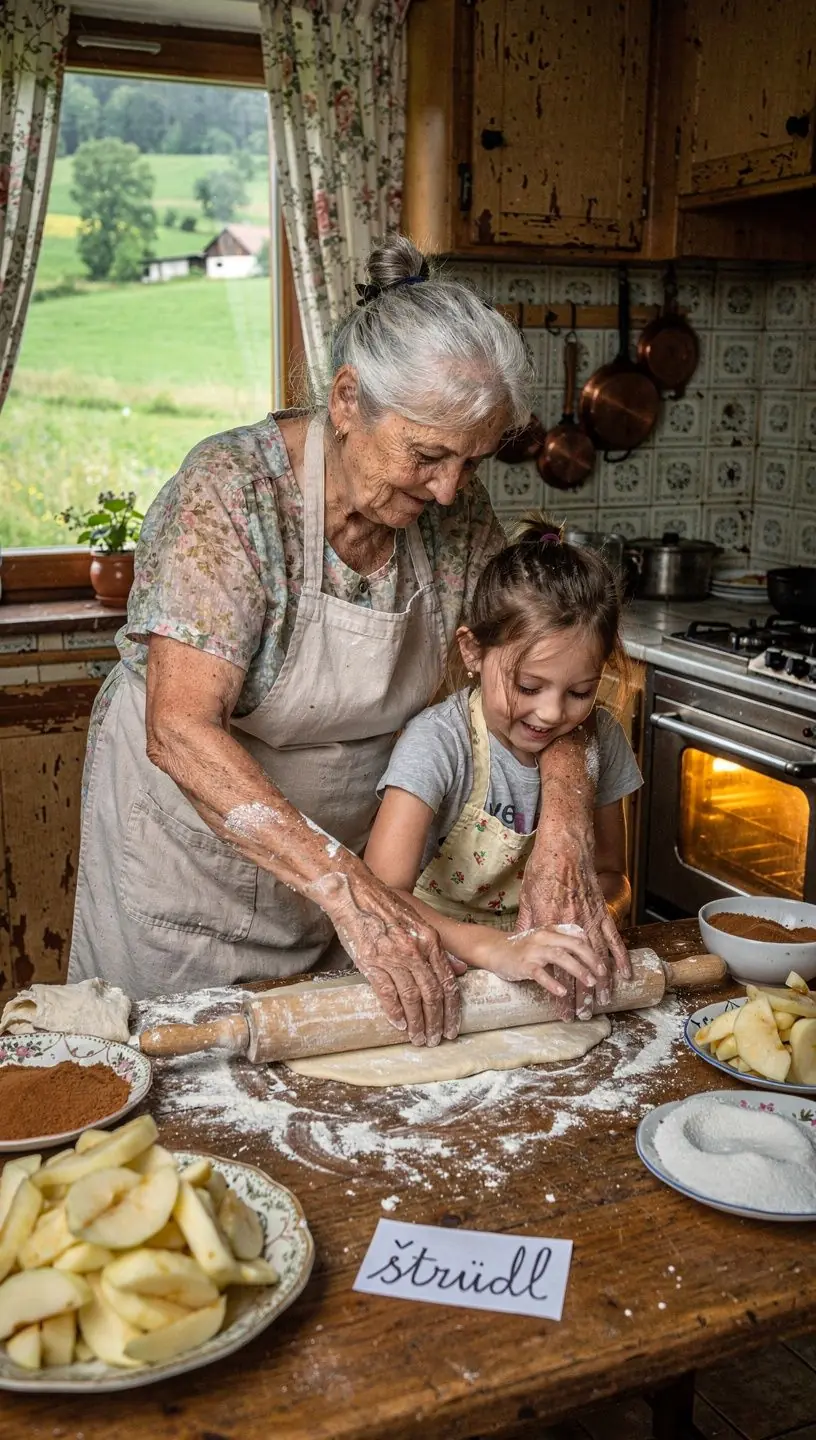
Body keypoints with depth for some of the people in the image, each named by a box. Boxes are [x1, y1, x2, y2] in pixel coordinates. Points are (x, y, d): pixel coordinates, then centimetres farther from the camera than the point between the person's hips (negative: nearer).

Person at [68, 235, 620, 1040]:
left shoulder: (453, 506, -11)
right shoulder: (230, 490, -27)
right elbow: (181, 733, -35)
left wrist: (564, 837, -22)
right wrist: (348, 888, -42)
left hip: (341, 847, 5)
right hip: (190, 845, -4)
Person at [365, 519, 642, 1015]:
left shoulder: (600, 738, -3)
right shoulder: (439, 742, -19)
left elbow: (611, 874, 8)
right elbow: (383, 894, -28)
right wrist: (497, 950, -41)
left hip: (555, 980, 4)